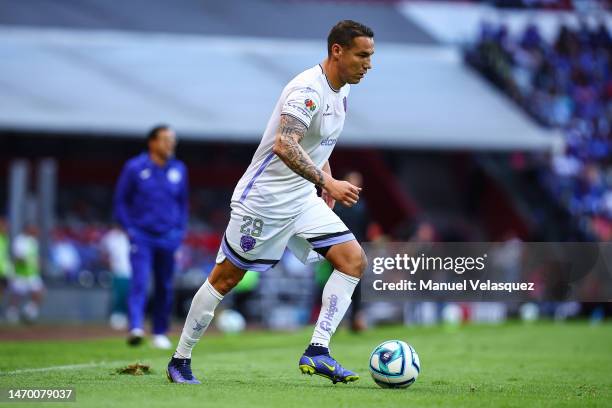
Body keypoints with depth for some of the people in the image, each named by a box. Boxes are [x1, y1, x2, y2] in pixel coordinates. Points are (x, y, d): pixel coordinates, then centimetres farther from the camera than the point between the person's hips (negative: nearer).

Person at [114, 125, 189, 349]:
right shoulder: (134, 168, -3)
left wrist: (180, 230, 8)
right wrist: (129, 228, -4)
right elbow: (121, 201, 4)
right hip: (141, 236, -4)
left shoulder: (179, 170, 7)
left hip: (168, 238, 4)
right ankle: (135, 328, -28)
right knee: (140, 281, -18)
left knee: (165, 286, 8)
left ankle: (160, 333, 19)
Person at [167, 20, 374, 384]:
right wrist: (327, 183, -38)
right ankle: (180, 361, 16)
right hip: (264, 199, -9)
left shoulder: (340, 92, 8)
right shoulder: (308, 89, -21)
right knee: (225, 279, 1)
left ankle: (317, 352, -11)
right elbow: (284, 145, -35)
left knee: (354, 260, -8)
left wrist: (325, 182, 15)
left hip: (303, 200, 9)